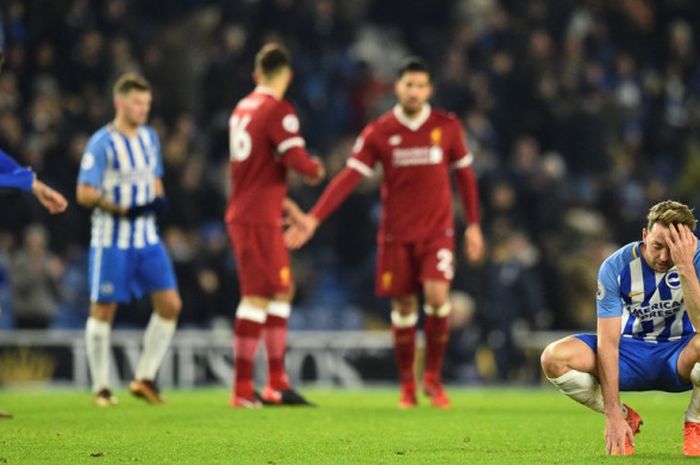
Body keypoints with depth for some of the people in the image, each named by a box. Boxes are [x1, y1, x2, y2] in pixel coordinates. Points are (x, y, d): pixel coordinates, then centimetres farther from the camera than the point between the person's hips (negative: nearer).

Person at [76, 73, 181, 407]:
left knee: (170, 305, -2)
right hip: (111, 239, -6)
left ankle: (144, 379, 9)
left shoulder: (149, 137, 10)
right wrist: (122, 209, -23)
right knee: (103, 311, 1)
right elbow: (85, 194, -12)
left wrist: (158, 199, -1)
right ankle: (101, 388, 13)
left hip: (147, 238, 6)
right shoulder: (102, 143, -11)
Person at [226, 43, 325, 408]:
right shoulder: (278, 111, -13)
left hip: (242, 213, 9)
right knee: (257, 297, -6)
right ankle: (243, 390, -5)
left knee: (282, 292, 14)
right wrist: (317, 170, 1)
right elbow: (298, 161, -21)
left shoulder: (242, 109, 14)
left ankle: (276, 384, 16)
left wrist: (284, 203, 24)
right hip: (259, 220, -9)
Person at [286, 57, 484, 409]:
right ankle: (407, 385, 16)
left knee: (437, 295, -18)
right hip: (396, 234, 1)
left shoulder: (447, 127, 0)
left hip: (437, 230, 0)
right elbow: (348, 177, -7)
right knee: (403, 306, 2)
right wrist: (314, 218, -16)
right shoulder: (378, 132, -3)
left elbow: (465, 175, 10)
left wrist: (473, 225, 10)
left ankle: (433, 377, -2)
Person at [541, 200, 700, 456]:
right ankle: (625, 418, 0)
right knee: (554, 357, -24)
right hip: (632, 352, 2)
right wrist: (613, 415, -24)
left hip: (679, 355, -2)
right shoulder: (615, 267, -16)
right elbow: (608, 343, -18)